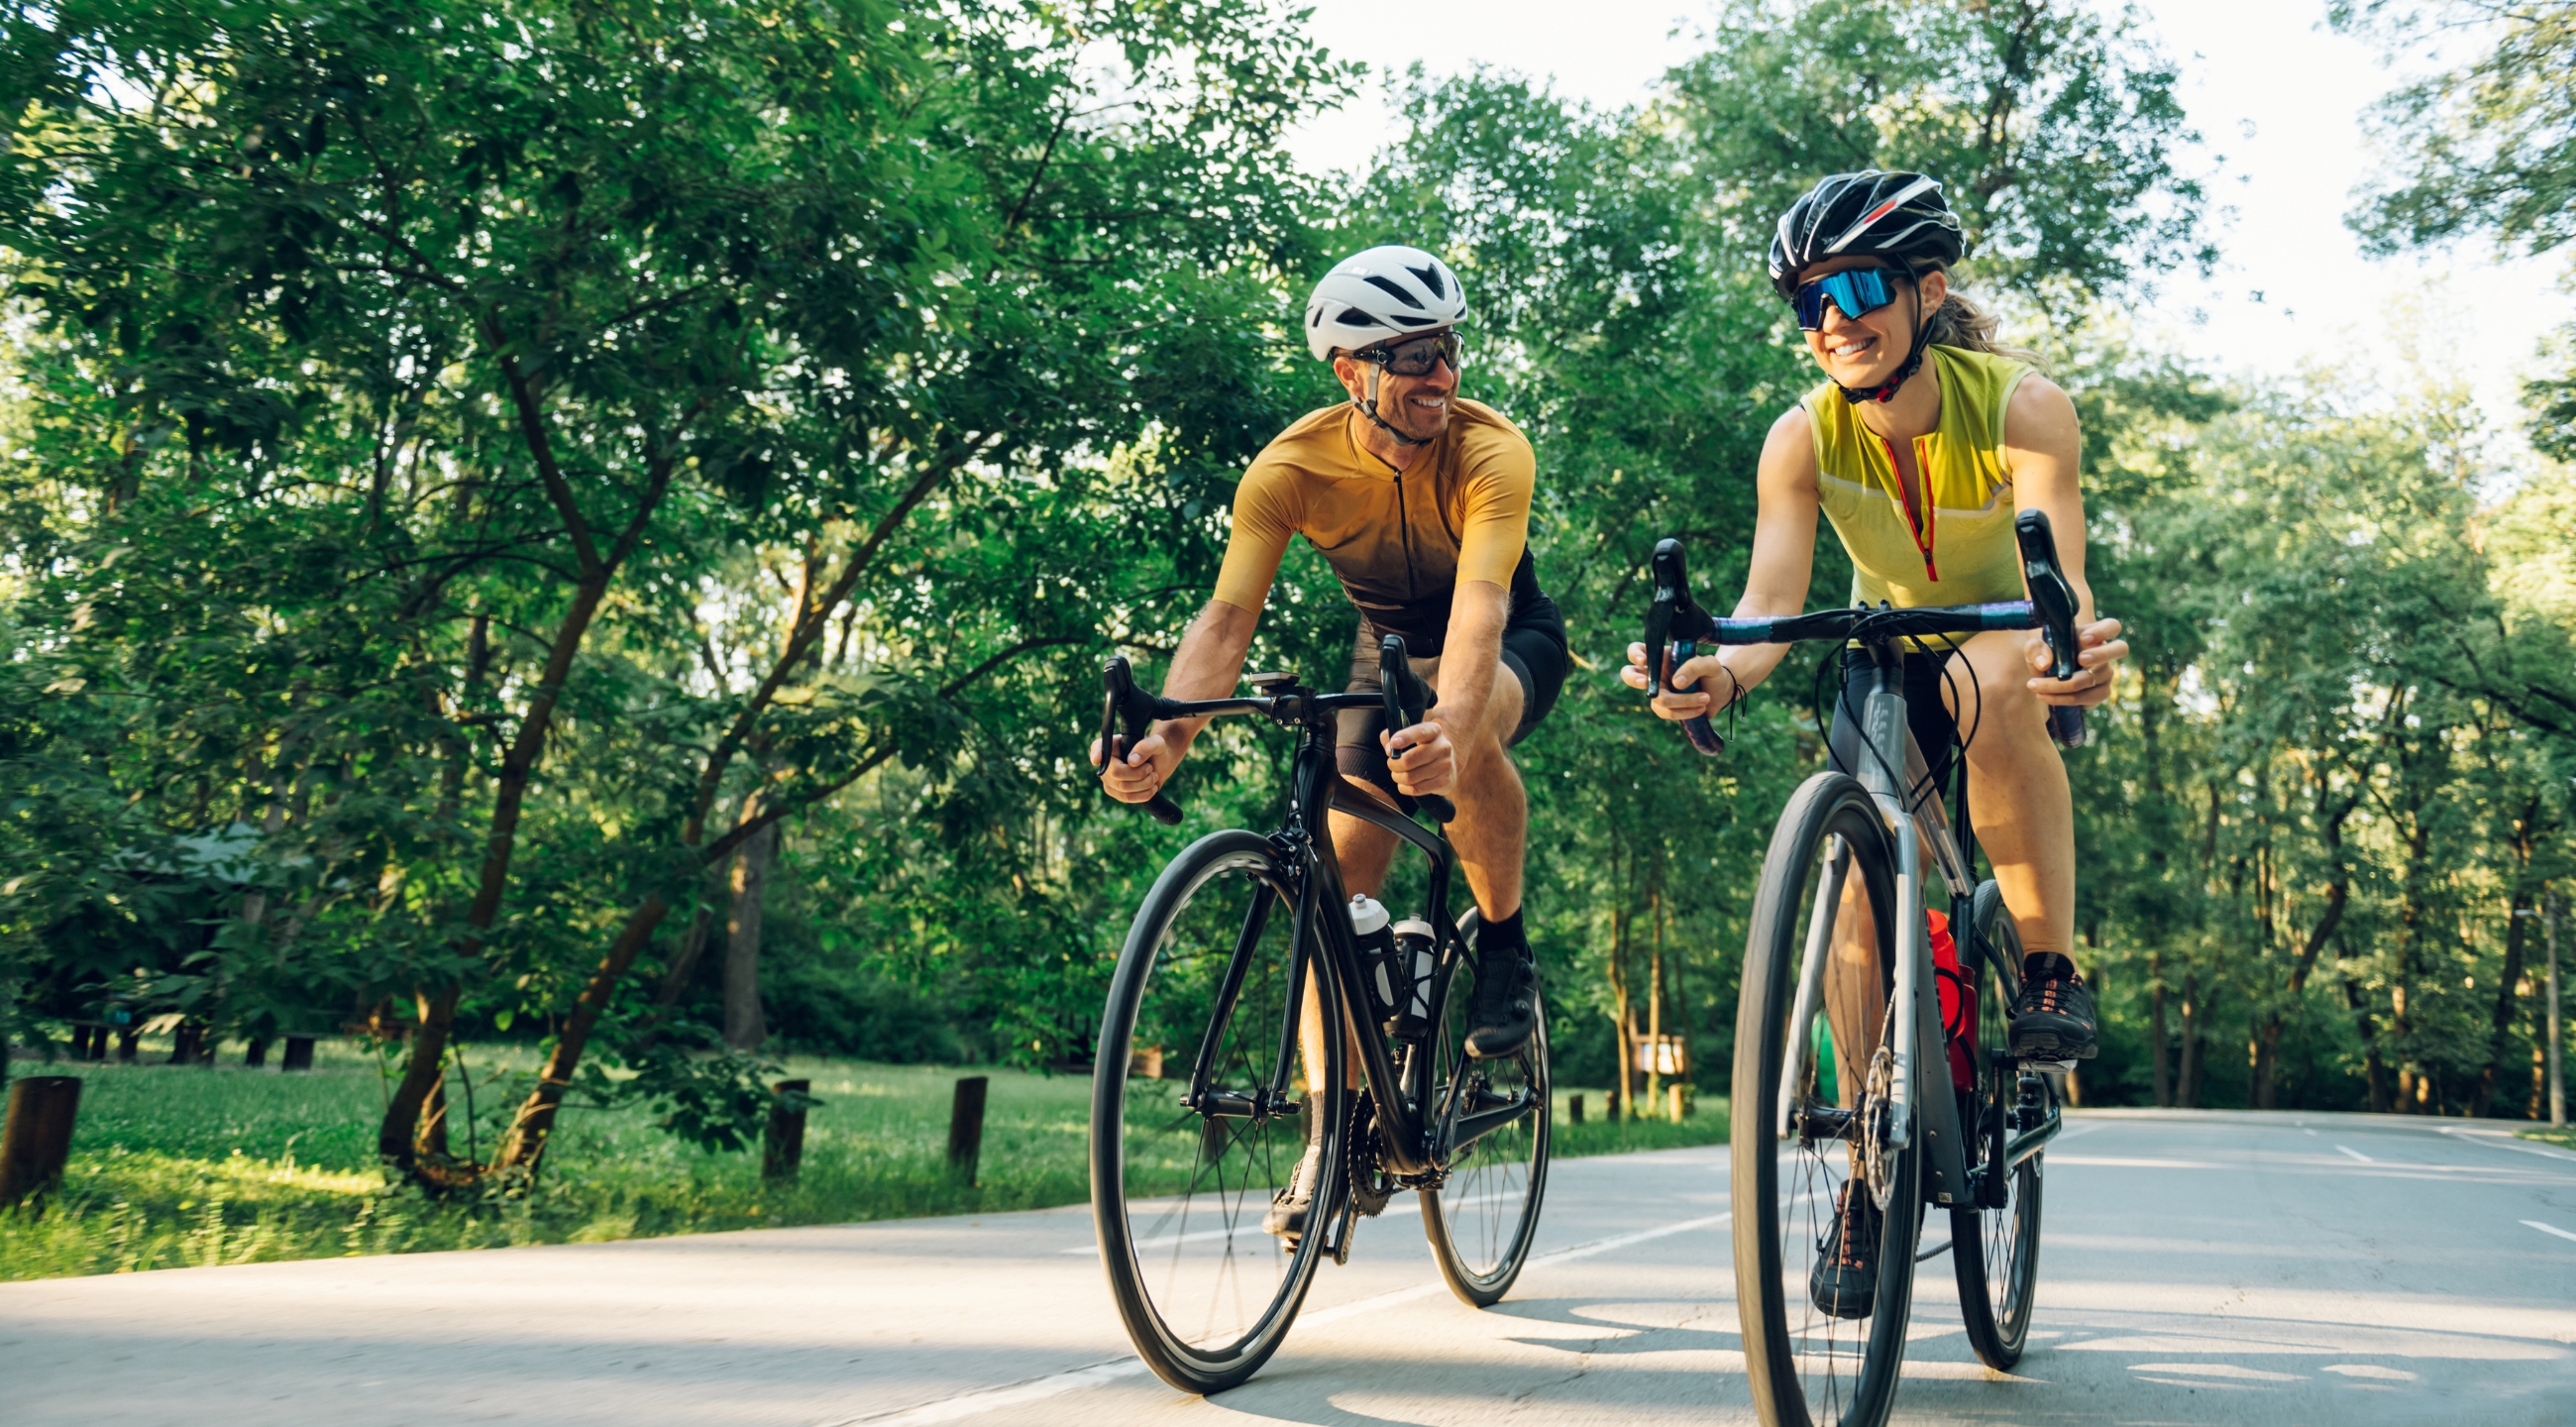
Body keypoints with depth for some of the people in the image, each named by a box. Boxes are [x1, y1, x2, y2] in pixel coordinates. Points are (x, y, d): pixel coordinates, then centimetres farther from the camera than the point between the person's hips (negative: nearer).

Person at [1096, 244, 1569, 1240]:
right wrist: (1166, 737, -51)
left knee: (1468, 730, -39)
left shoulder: (1493, 451, -31)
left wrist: (1448, 729, -65)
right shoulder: (1293, 467, -24)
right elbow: (1228, 614, -33)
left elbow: (1480, 605, -46)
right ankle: (1332, 1136, -2)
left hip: (1510, 646, -3)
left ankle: (1504, 943, -12)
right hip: (1385, 650, 3)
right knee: (1339, 870, -12)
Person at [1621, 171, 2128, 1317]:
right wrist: (1717, 672, -53)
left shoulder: (2020, 406, -25)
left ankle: (2052, 967, -23)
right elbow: (1770, 604, -31)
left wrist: (2080, 643, -62)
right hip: (1889, 654, 3)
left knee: (1993, 682, -39)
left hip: (2011, 644, -3)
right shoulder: (1803, 438, -19)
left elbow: (2058, 573, -39)